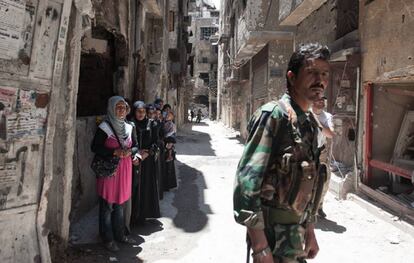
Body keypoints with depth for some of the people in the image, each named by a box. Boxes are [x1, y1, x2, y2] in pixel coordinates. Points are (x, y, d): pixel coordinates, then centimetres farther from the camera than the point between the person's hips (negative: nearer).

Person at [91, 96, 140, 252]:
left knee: (119, 203, 16)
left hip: (125, 170, 6)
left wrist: (130, 151, -8)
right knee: (107, 205, 4)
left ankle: (119, 234, 29)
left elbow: (135, 145, 15)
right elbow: (95, 147, -12)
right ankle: (108, 239, 17)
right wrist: (115, 152, -21)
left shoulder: (128, 127, 8)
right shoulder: (104, 127, -10)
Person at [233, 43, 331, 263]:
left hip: (296, 232, 8)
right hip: (272, 234, -8)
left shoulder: (310, 123, 8)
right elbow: (247, 182, -23)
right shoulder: (273, 115, -17)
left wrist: (310, 232, 17)